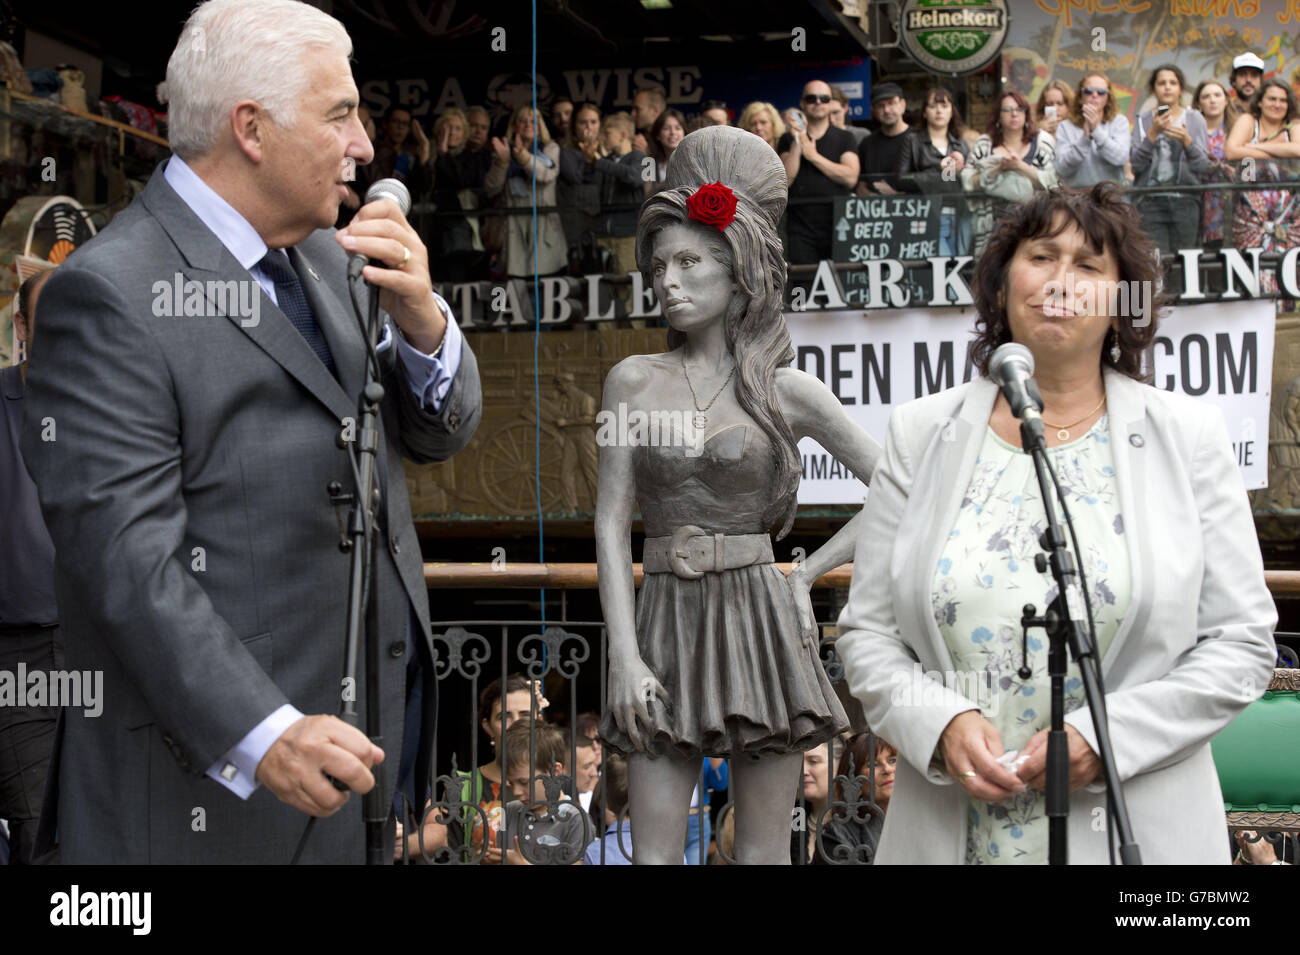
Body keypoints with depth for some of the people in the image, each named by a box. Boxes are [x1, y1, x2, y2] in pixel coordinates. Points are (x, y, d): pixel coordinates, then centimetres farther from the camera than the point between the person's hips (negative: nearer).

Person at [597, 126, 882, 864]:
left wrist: (808, 574, 1)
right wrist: (626, 656, -7)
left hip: (760, 622, -1)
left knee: (763, 851, 3)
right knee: (654, 850, -1)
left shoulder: (788, 390, 2)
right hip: (667, 624, 1)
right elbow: (612, 522, 2)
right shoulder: (635, 380, 7)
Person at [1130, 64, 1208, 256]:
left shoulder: (1195, 119, 10)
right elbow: (1136, 164, -4)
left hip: (1185, 199, 1)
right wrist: (1153, 133, -15)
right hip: (1150, 201, -1)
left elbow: (1203, 165, 0)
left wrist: (1187, 141, -17)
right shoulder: (1144, 120, 9)